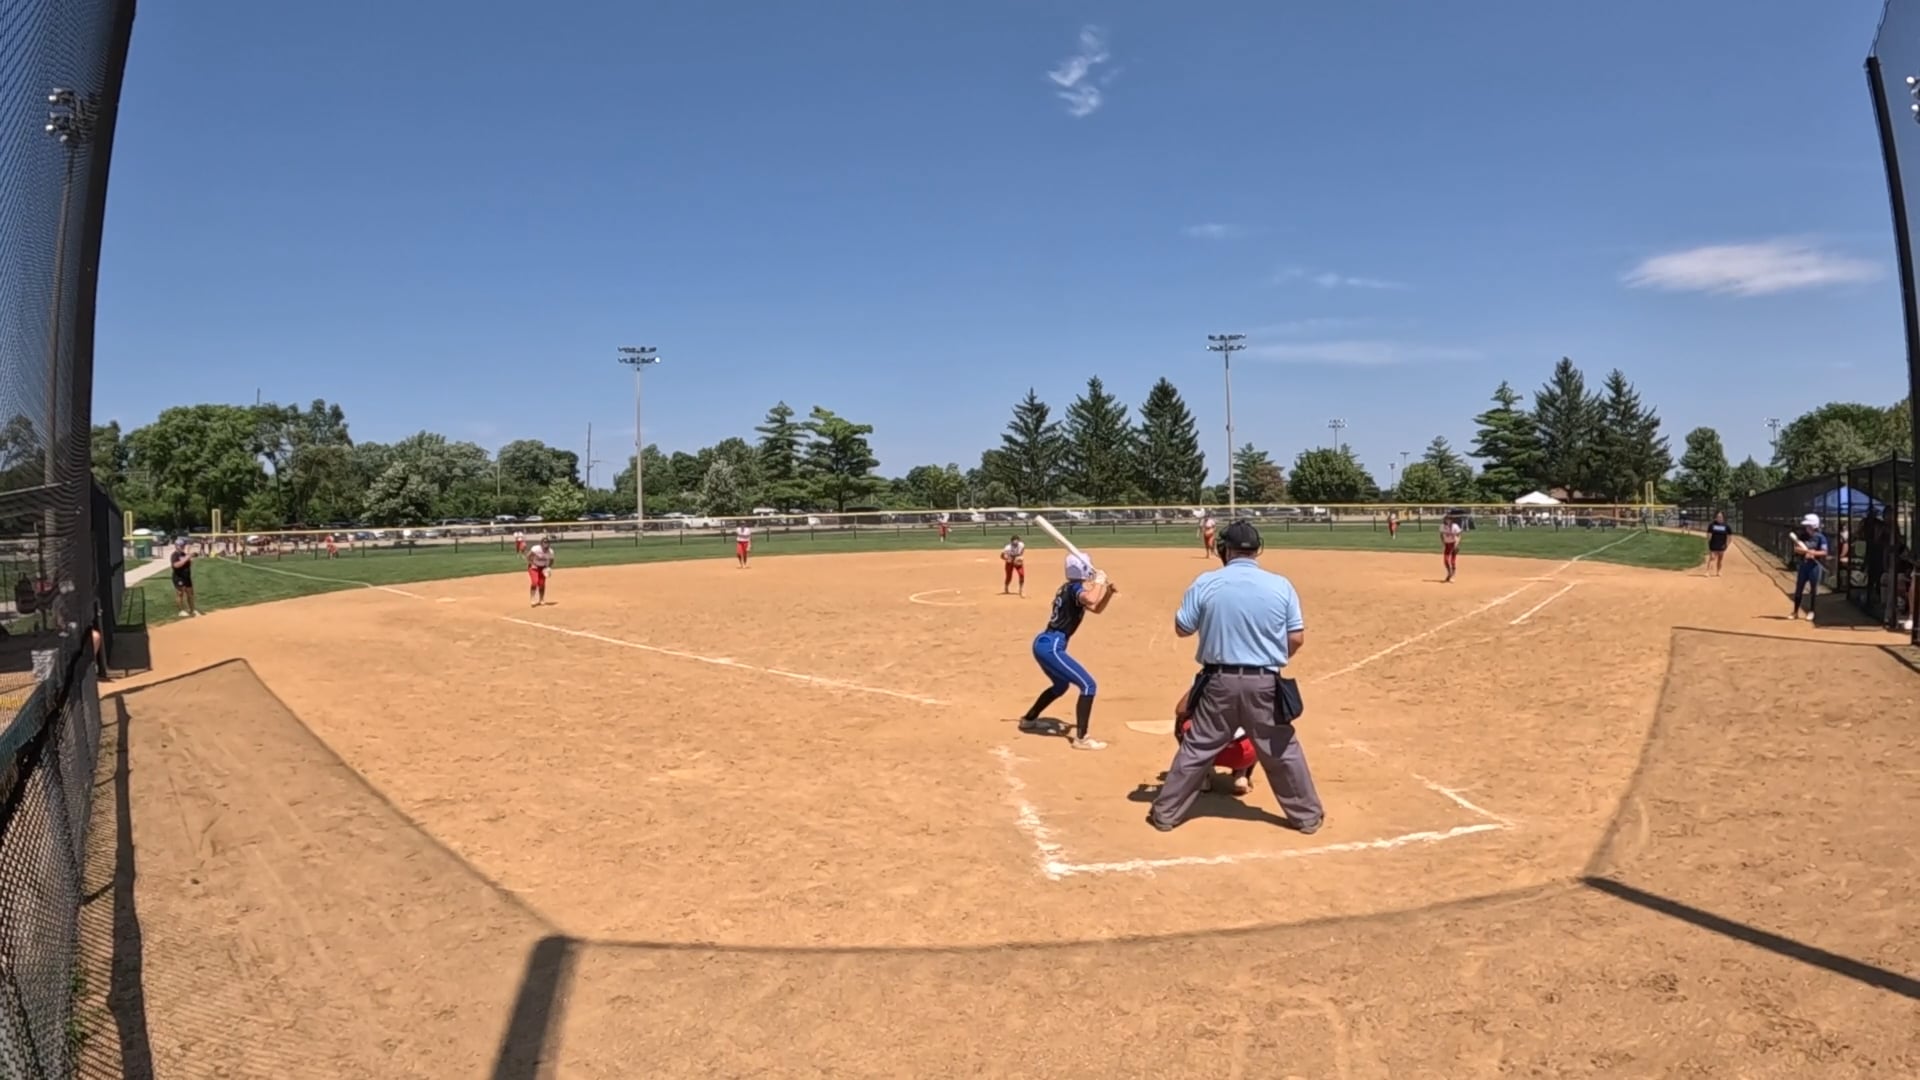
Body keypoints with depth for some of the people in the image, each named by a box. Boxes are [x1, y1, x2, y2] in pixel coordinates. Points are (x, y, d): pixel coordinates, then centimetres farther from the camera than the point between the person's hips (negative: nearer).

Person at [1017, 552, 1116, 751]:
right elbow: (1090, 600, -35)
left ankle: (1029, 719, 44)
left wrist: (1108, 592, 9)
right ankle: (1080, 738, -12)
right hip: (1051, 647, -10)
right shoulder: (1075, 588, -11)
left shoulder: (1069, 588, 17)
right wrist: (1100, 582, -18)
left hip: (1044, 644, 10)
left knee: (1061, 685, 33)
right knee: (1088, 686, -11)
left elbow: (1097, 608, 26)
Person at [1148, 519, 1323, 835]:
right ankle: (1307, 816, 28)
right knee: (1282, 750, 15)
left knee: (1196, 748, 11)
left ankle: (1165, 813, 18)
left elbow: (1182, 629, 0)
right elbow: (1297, 638, -1)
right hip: (1265, 683, 0)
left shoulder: (1206, 583, -7)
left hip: (1219, 681, 0)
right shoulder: (1281, 585, -5)